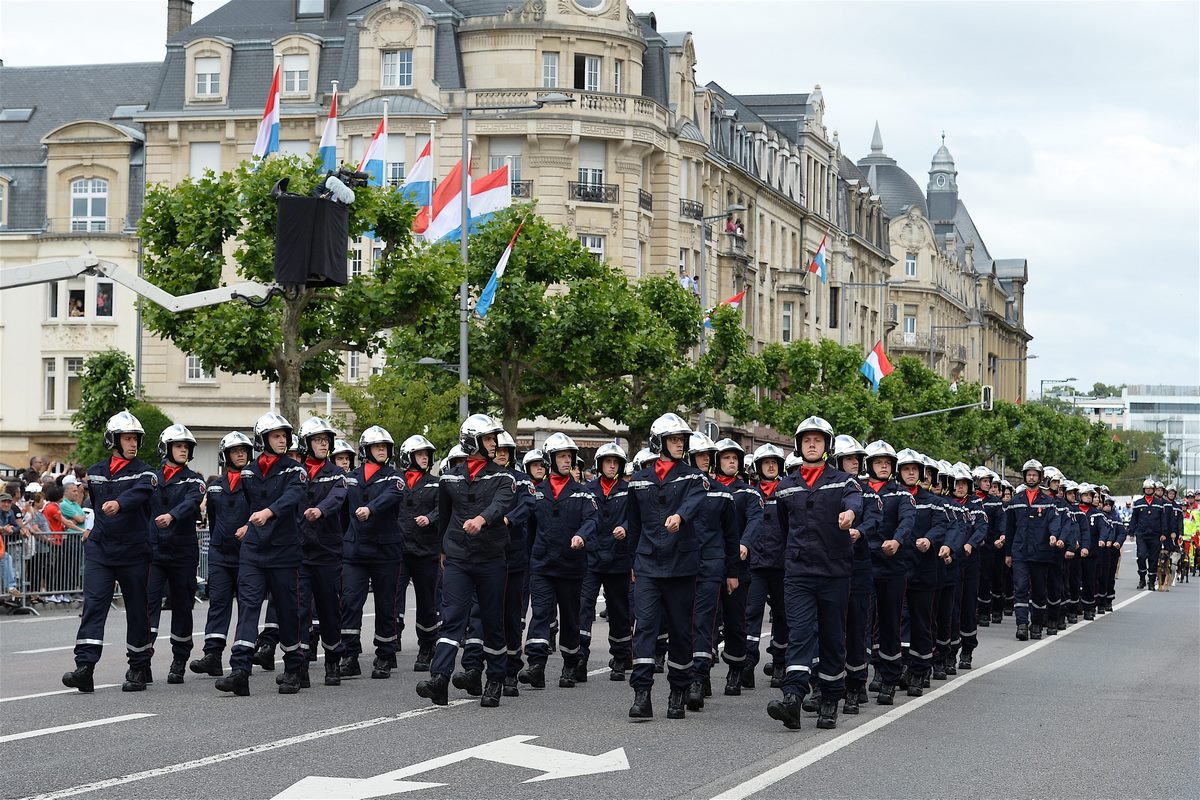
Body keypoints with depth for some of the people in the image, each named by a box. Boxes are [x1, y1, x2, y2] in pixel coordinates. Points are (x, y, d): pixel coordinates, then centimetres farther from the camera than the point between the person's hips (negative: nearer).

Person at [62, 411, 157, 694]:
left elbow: (138, 494, -25)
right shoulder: (96, 472, 11)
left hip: (134, 552, -2)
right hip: (99, 549, 3)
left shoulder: (144, 473, -2)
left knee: (137, 609, 5)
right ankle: (84, 668, -18)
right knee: (93, 603, -10)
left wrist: (118, 504, -44)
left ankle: (139, 668, 19)